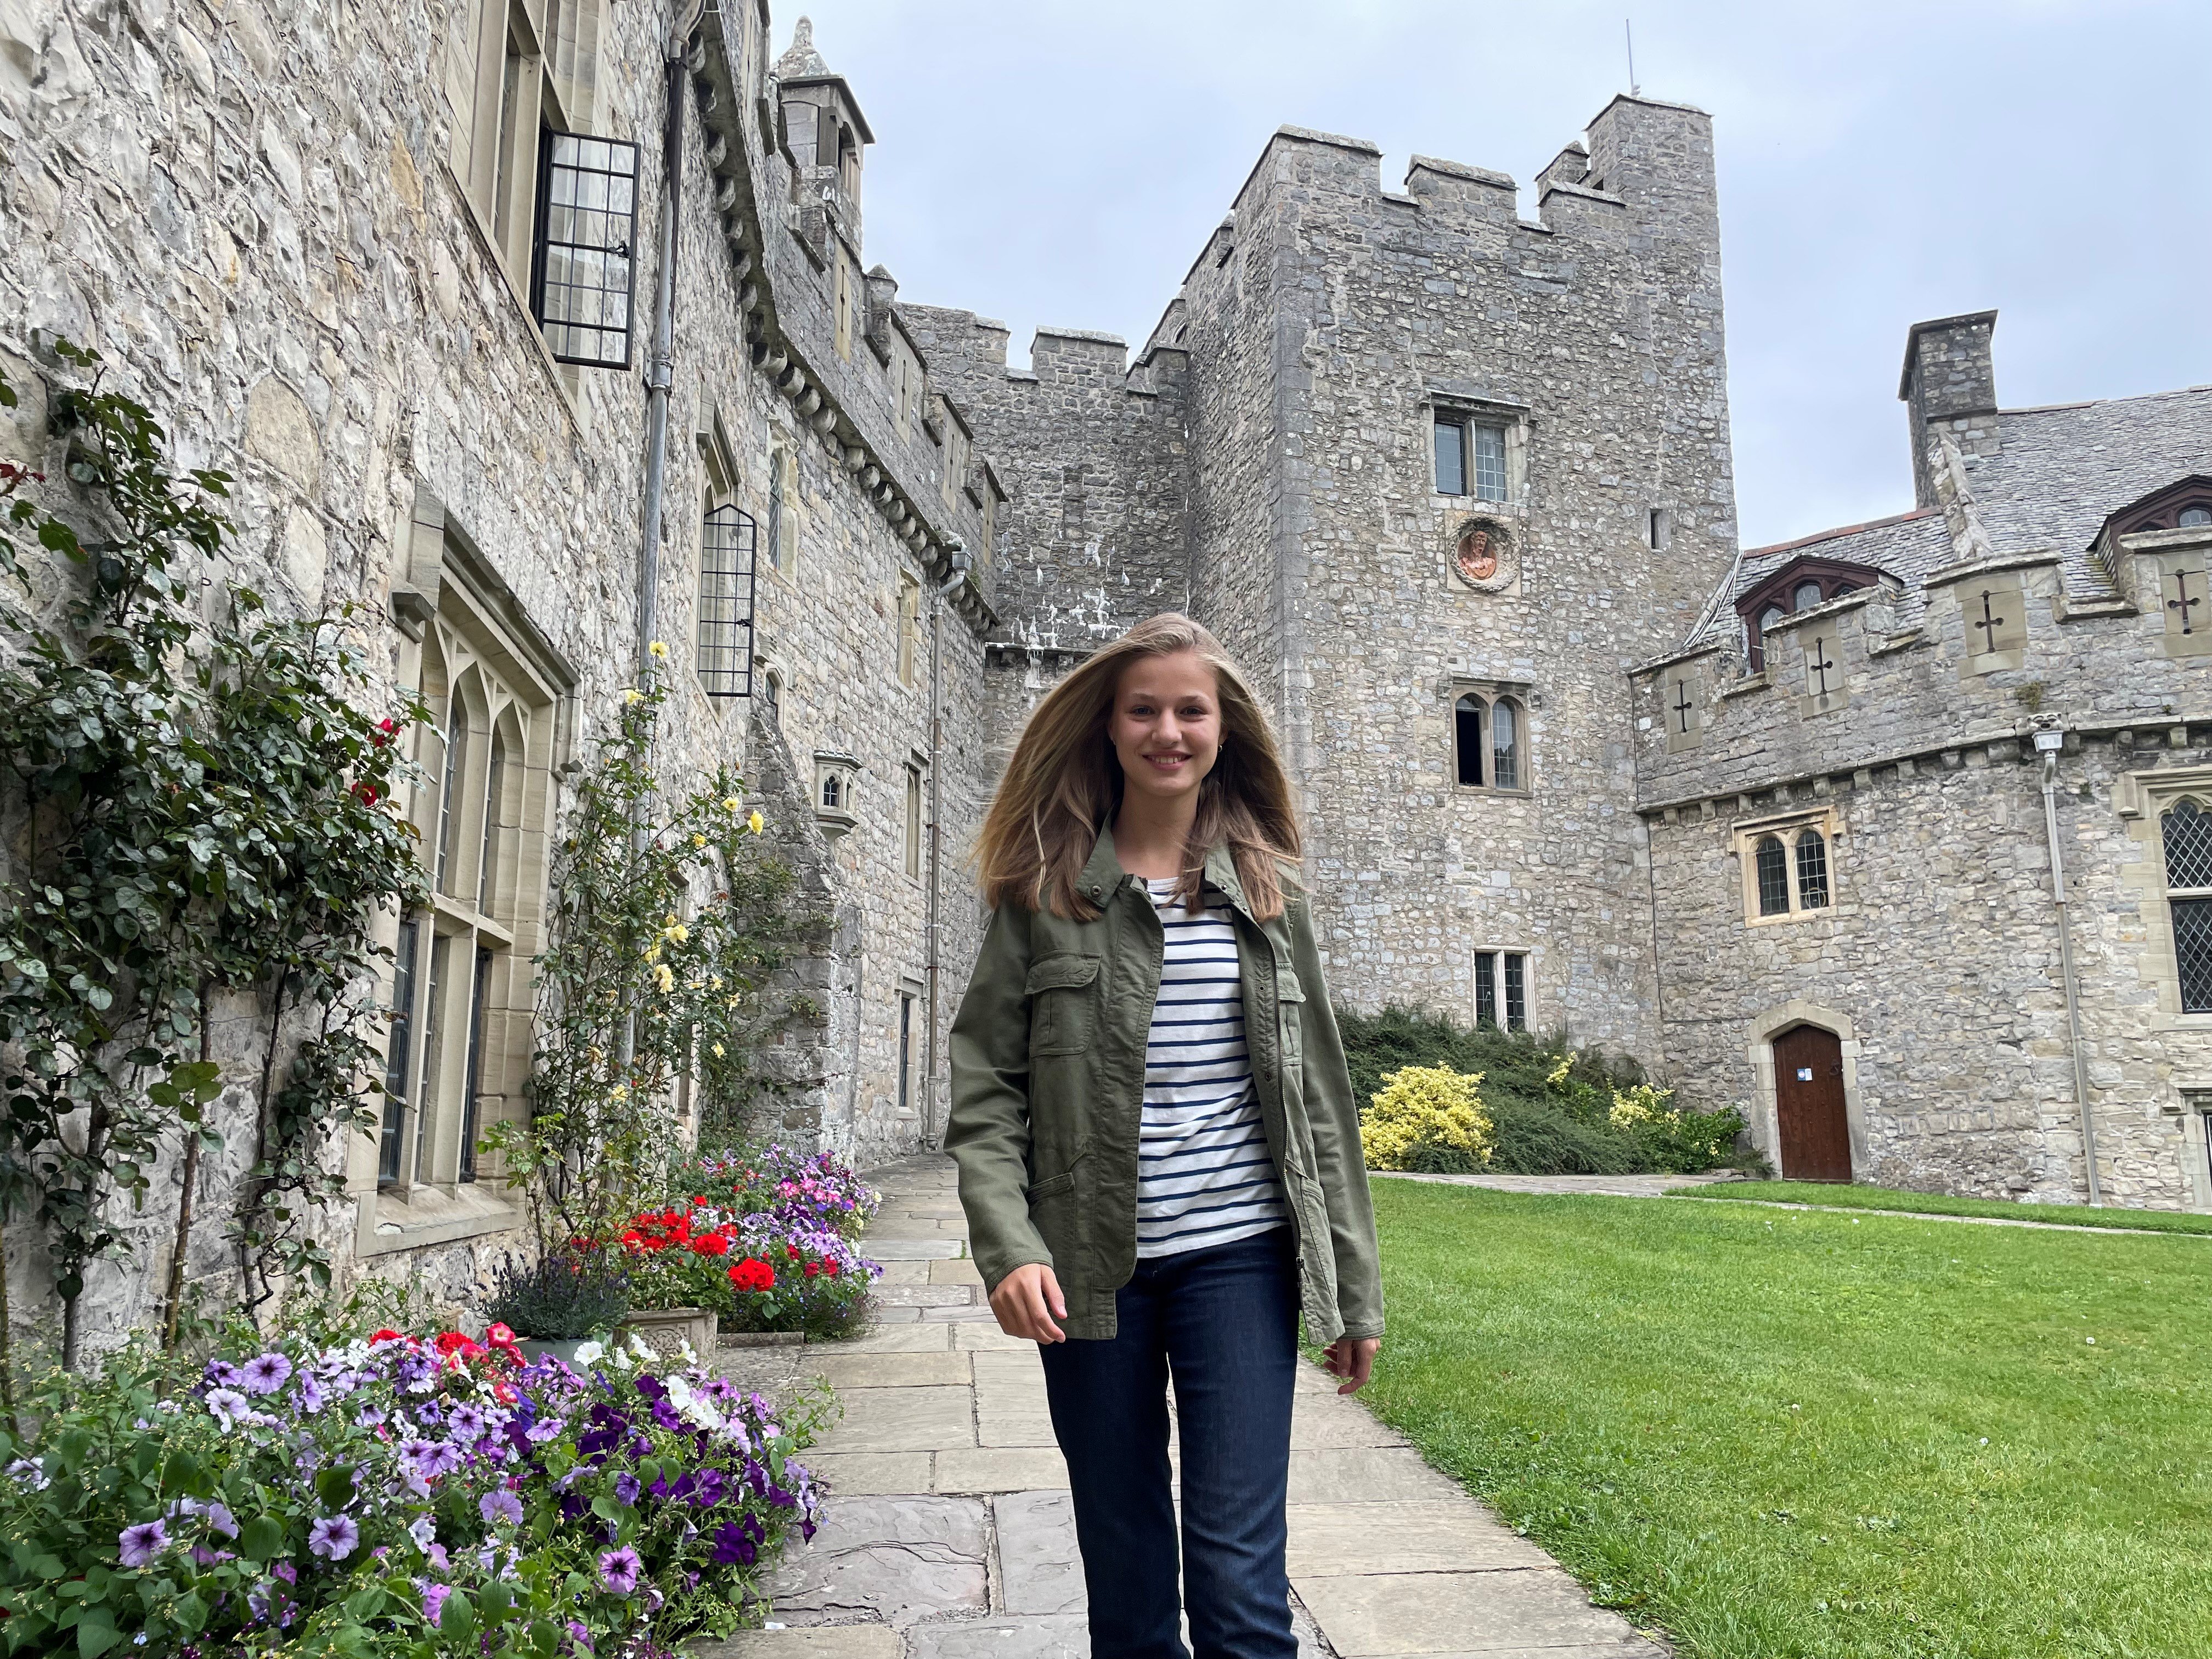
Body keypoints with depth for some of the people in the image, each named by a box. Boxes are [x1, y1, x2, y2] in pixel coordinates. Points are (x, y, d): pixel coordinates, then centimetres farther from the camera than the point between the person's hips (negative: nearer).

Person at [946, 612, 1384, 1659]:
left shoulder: (1268, 890, 7)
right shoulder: (1045, 892, 1)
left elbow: (1318, 1096, 8)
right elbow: (983, 1092, -1)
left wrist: (1355, 1289, 7)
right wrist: (1010, 1247, -16)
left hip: (1237, 1259, 0)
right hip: (1093, 1269, 0)